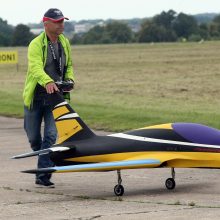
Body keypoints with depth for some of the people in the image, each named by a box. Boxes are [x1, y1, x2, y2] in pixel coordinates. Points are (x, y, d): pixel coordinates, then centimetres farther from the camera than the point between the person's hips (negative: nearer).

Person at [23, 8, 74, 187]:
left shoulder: (64, 43, 7)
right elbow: (36, 67, -29)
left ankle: (42, 176, -9)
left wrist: (69, 79, 0)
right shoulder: (36, 44, -12)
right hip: (35, 96, -3)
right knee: (34, 137, 9)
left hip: (55, 96, 3)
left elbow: (69, 65, 21)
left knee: (51, 135, -11)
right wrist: (48, 82, -47)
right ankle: (45, 160, 39)